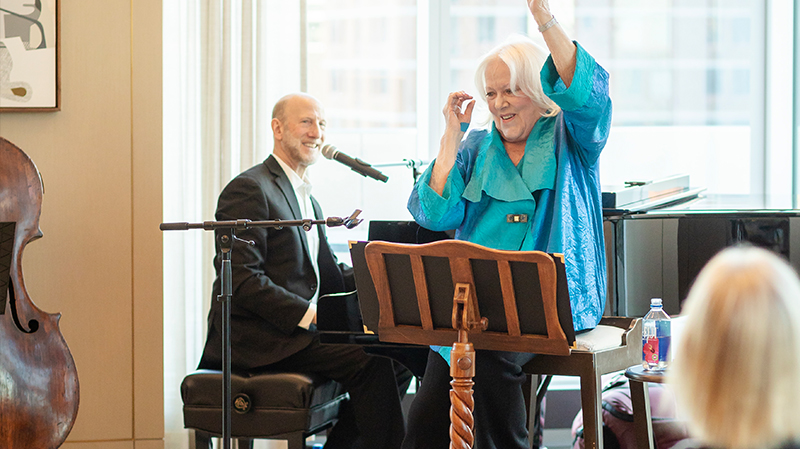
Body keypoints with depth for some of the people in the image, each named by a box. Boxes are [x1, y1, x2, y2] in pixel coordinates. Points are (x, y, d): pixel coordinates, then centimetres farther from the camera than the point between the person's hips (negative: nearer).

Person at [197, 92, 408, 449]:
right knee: (370, 360, -23)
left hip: (298, 329, 9)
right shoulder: (249, 189, -9)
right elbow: (241, 279, -18)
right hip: (257, 336, -9)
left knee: (387, 349, -8)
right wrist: (309, 313, -23)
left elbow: (330, 275, 18)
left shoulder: (307, 201, 23)